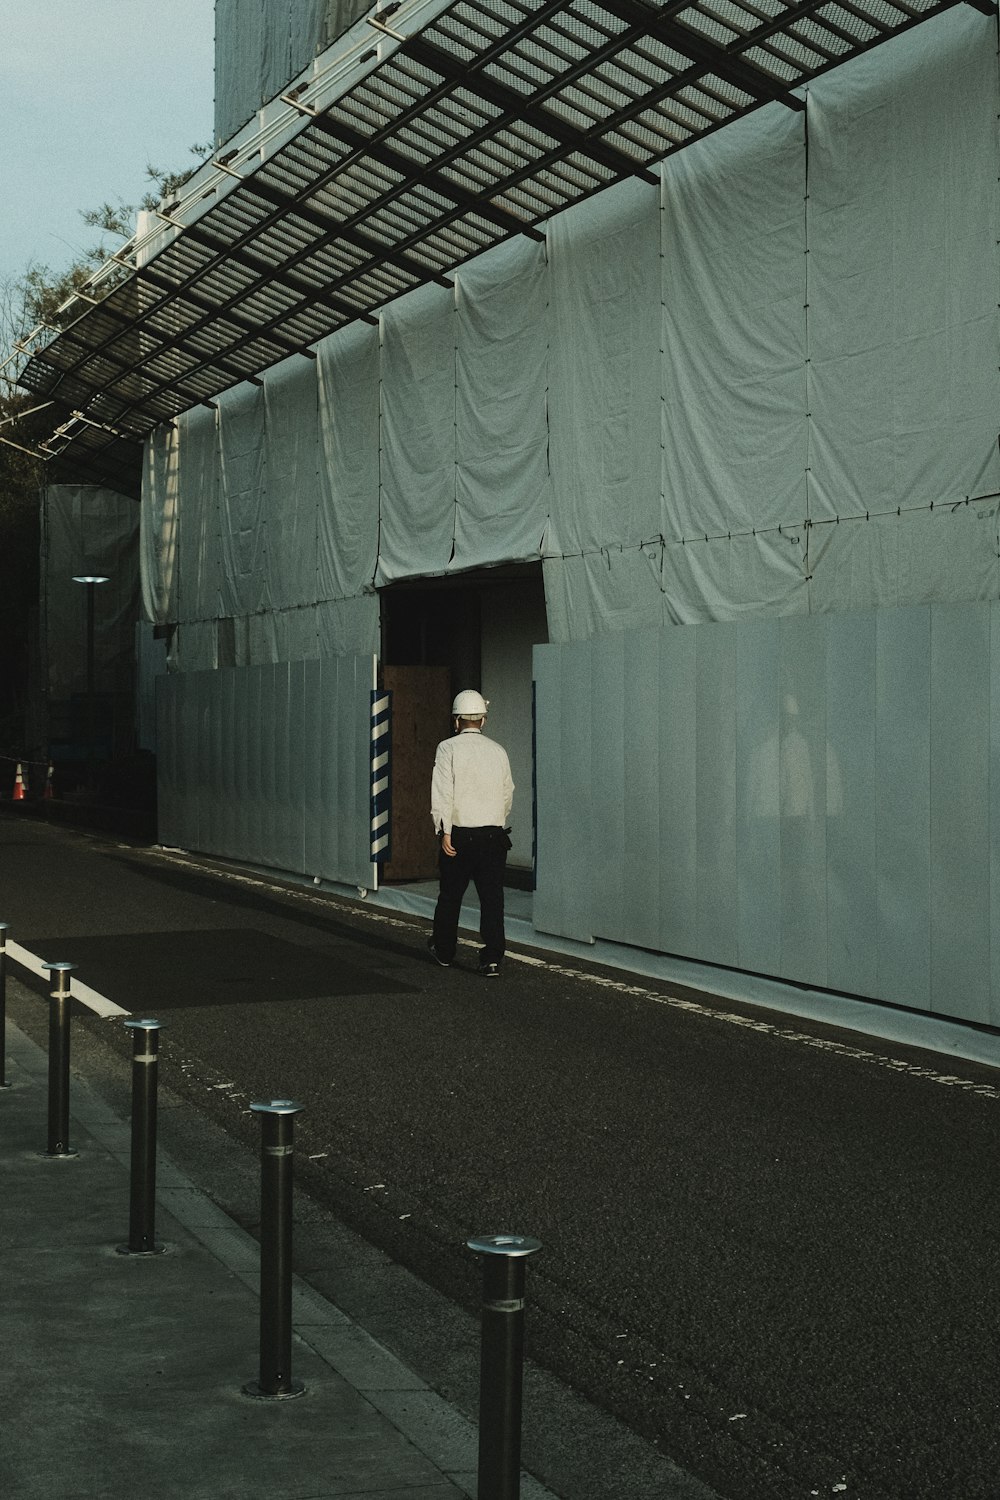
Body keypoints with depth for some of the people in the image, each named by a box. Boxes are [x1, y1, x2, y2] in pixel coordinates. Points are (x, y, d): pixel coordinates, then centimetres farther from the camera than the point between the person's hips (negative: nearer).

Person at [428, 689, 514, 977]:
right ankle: (492, 958, -6)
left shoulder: (448, 748, -4)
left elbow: (442, 792, -14)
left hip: (459, 834, -2)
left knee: (450, 895, 13)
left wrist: (443, 830, -14)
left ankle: (444, 951, 28)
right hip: (494, 834, 2)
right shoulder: (498, 751, 7)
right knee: (492, 897, 1)